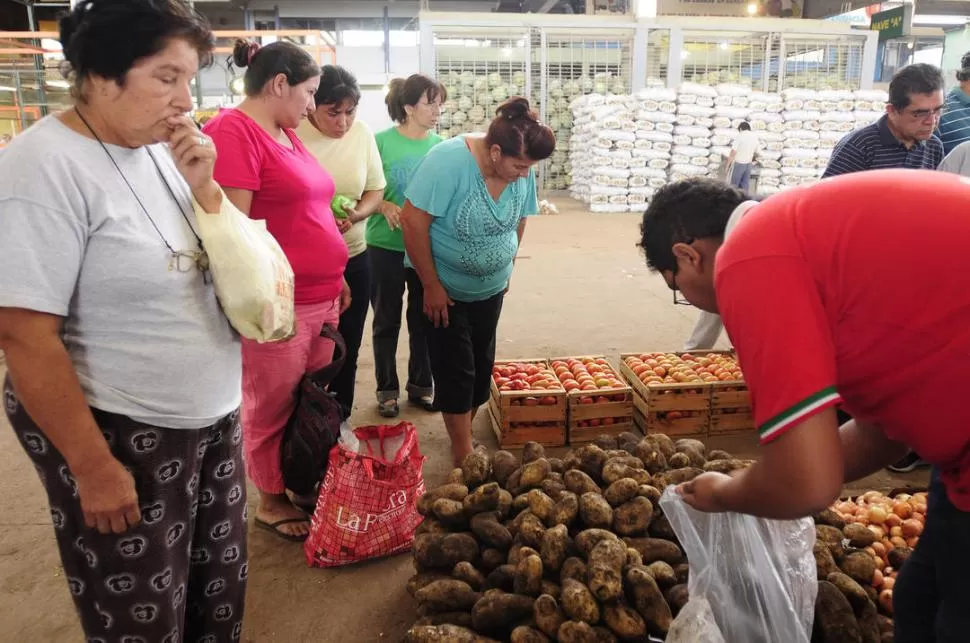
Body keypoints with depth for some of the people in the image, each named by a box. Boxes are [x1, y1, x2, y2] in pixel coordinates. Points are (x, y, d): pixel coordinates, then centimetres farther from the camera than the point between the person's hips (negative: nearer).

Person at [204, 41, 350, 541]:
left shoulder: (285, 134, 15)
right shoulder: (233, 131, -14)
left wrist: (336, 277, 23)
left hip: (320, 298, 9)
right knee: (273, 408, 8)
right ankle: (271, 502, 27)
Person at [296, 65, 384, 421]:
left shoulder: (362, 133, 0)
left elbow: (376, 191, 6)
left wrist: (356, 214, -14)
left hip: (353, 259, 4)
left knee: (347, 348, 15)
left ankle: (340, 422, 34)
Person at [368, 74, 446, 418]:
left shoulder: (440, 145, 0)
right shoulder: (382, 141, -10)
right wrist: (384, 206, -24)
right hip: (386, 246, -3)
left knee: (424, 319, 13)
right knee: (387, 321, 10)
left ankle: (421, 384, 30)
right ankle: (387, 389, 25)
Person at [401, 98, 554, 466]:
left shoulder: (522, 171, -11)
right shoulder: (449, 161, -27)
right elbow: (413, 220, -25)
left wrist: (507, 267, 10)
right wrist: (432, 286, -22)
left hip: (490, 287, 5)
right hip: (443, 287, -5)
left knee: (481, 365, 12)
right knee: (455, 367, -3)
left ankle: (463, 433, 31)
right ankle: (464, 456, 8)